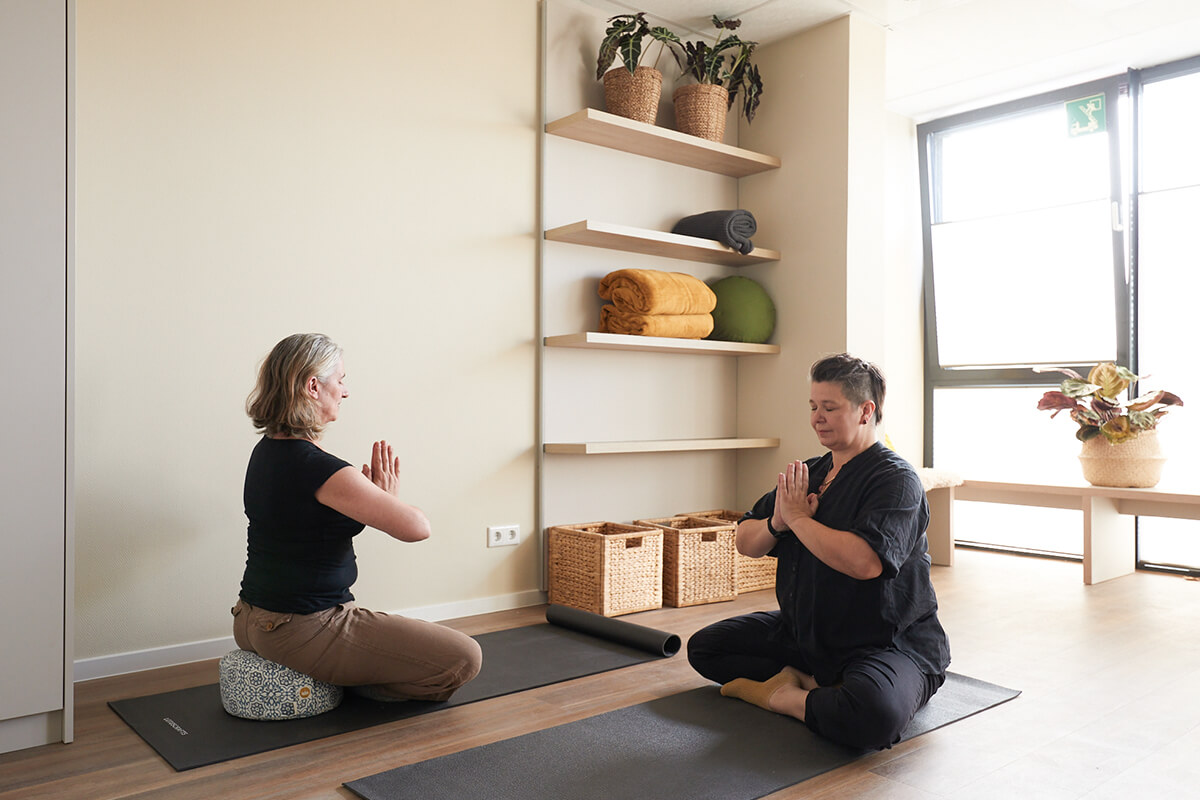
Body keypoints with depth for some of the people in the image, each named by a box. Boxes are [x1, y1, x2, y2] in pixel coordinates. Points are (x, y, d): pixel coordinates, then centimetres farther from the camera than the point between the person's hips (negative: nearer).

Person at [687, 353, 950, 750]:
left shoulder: (895, 479, -16)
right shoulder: (809, 474, 6)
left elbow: (865, 561, -34)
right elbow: (745, 542, 7)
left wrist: (798, 517, -21)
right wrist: (776, 523, -15)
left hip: (890, 641, -7)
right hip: (805, 631, 8)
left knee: (873, 715, -39)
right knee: (703, 647, 8)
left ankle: (784, 696, -11)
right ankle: (806, 680, -4)